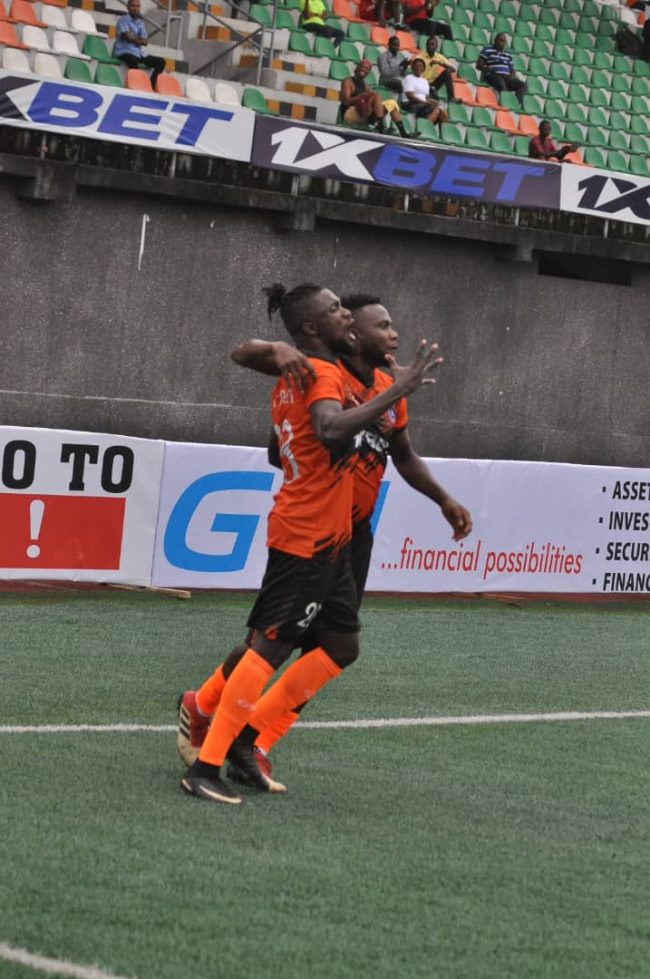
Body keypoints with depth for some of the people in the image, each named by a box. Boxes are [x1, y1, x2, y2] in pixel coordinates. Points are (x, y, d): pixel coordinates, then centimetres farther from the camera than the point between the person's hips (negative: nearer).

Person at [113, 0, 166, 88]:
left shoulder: (140, 23, 17)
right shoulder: (123, 20, -1)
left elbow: (145, 42, 8)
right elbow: (128, 36, -14)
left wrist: (134, 39, -8)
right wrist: (139, 39, 3)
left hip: (138, 53, 7)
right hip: (124, 52, -7)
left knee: (160, 62, -4)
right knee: (133, 60, -41)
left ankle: (151, 87, -12)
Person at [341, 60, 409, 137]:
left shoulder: (364, 83, 22)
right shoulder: (348, 82, -3)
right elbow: (345, 101, -16)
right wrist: (361, 96, -26)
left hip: (363, 117, 9)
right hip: (349, 115, -9)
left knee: (391, 103, 5)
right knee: (376, 96, -28)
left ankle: (403, 133, -5)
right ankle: (381, 129, -40)